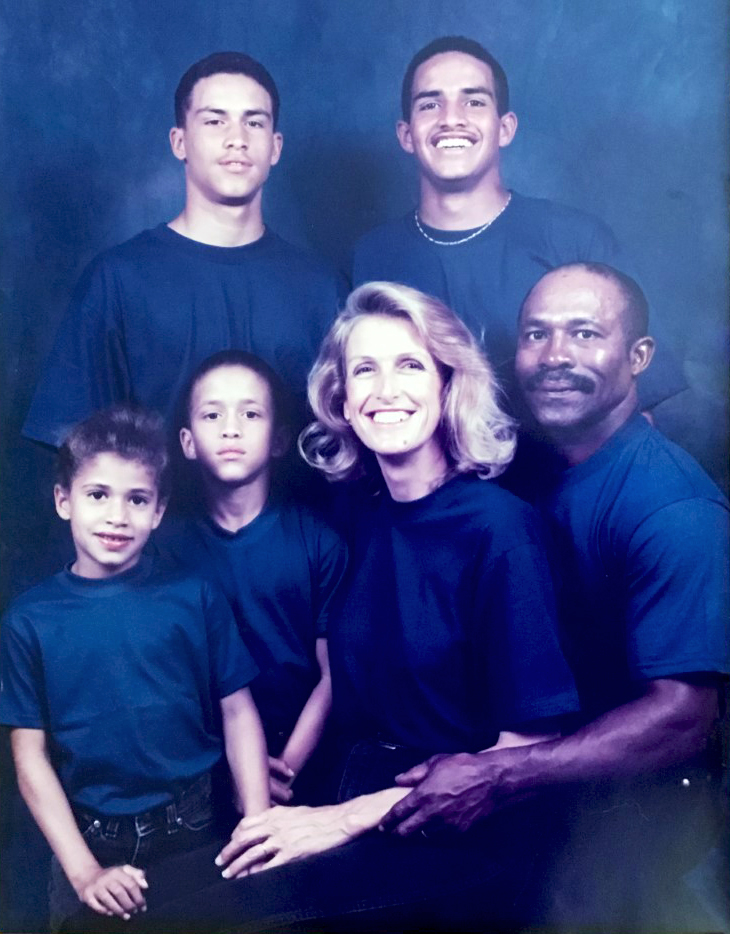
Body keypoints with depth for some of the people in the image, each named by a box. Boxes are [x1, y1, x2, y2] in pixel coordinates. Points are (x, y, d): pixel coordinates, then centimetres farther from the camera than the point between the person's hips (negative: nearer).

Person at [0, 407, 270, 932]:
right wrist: (85, 871, -11)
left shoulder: (194, 597, -5)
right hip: (93, 845, 0)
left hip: (198, 832, 0)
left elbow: (238, 713, -3)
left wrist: (259, 832, -11)